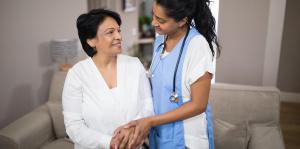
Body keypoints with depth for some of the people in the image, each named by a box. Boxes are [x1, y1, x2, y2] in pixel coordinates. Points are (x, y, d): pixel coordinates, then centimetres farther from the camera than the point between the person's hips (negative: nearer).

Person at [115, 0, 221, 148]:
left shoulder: (197, 45, -21)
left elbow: (198, 104, -19)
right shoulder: (160, 39, 0)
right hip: (159, 131, 6)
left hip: (186, 137, -6)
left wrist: (150, 121, -21)